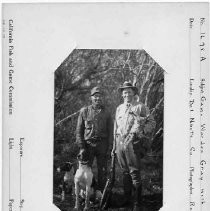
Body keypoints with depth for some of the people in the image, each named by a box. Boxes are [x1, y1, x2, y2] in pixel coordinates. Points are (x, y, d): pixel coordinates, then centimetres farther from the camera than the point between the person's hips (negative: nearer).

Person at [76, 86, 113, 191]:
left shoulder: (106, 113, 9)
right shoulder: (84, 111, 5)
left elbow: (110, 131, 9)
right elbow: (79, 130, 4)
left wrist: (108, 146, -1)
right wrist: (81, 146, -5)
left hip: (102, 145, 1)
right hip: (88, 144, -1)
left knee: (102, 171, 4)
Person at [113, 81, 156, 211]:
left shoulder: (141, 107, 2)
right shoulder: (119, 109, 18)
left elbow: (152, 123, -1)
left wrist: (141, 134, -14)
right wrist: (115, 145, 17)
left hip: (133, 143, -5)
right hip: (120, 143, 5)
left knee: (135, 173, -7)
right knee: (125, 172, 11)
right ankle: (127, 199, 21)